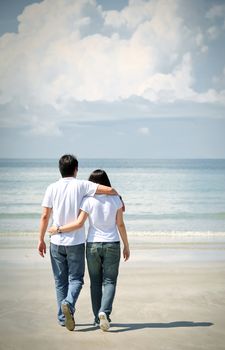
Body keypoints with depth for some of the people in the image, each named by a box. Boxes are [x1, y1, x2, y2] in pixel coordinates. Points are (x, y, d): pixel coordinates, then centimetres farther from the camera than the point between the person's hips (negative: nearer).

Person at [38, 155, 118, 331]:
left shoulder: (52, 188, -1)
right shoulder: (81, 185, -5)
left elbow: (45, 216, -2)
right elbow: (109, 190, -11)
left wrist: (41, 240, 6)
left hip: (56, 242, 2)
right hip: (76, 242, -2)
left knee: (60, 281, 11)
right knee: (76, 278, 6)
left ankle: (63, 317, 13)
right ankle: (68, 304, -21)